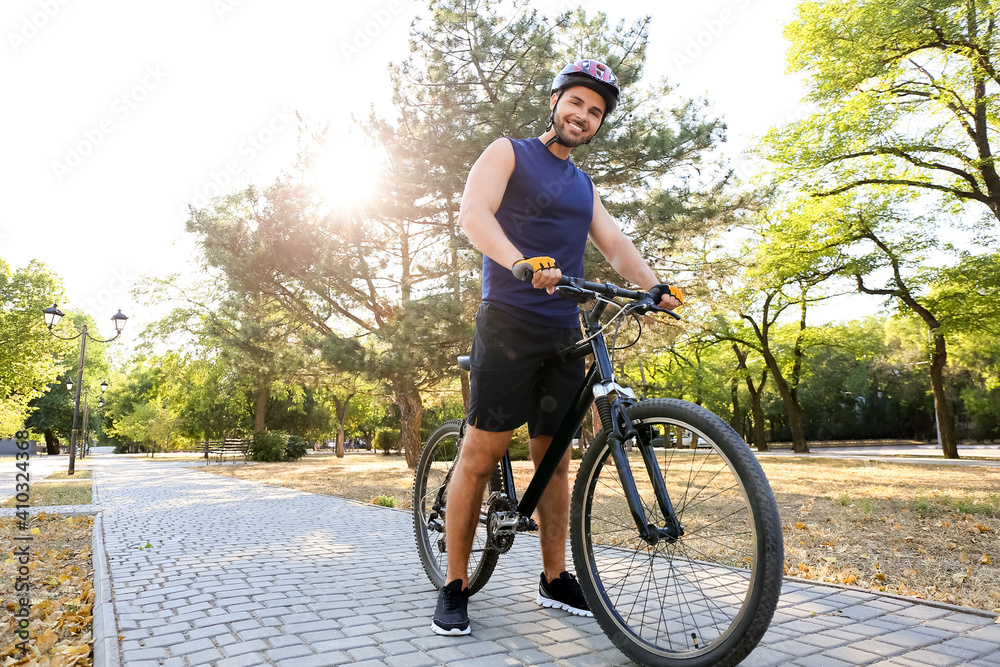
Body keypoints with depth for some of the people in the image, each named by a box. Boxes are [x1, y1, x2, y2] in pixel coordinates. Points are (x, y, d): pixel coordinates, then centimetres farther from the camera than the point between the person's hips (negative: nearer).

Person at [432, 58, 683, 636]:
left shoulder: (584, 186, 23)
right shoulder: (508, 154, 5)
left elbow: (615, 243, 13)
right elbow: (473, 211, -12)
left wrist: (656, 286, -6)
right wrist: (521, 262, -31)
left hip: (565, 332, 6)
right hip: (509, 323, -6)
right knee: (482, 454, -6)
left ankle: (555, 578, 19)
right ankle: (456, 585, 6)